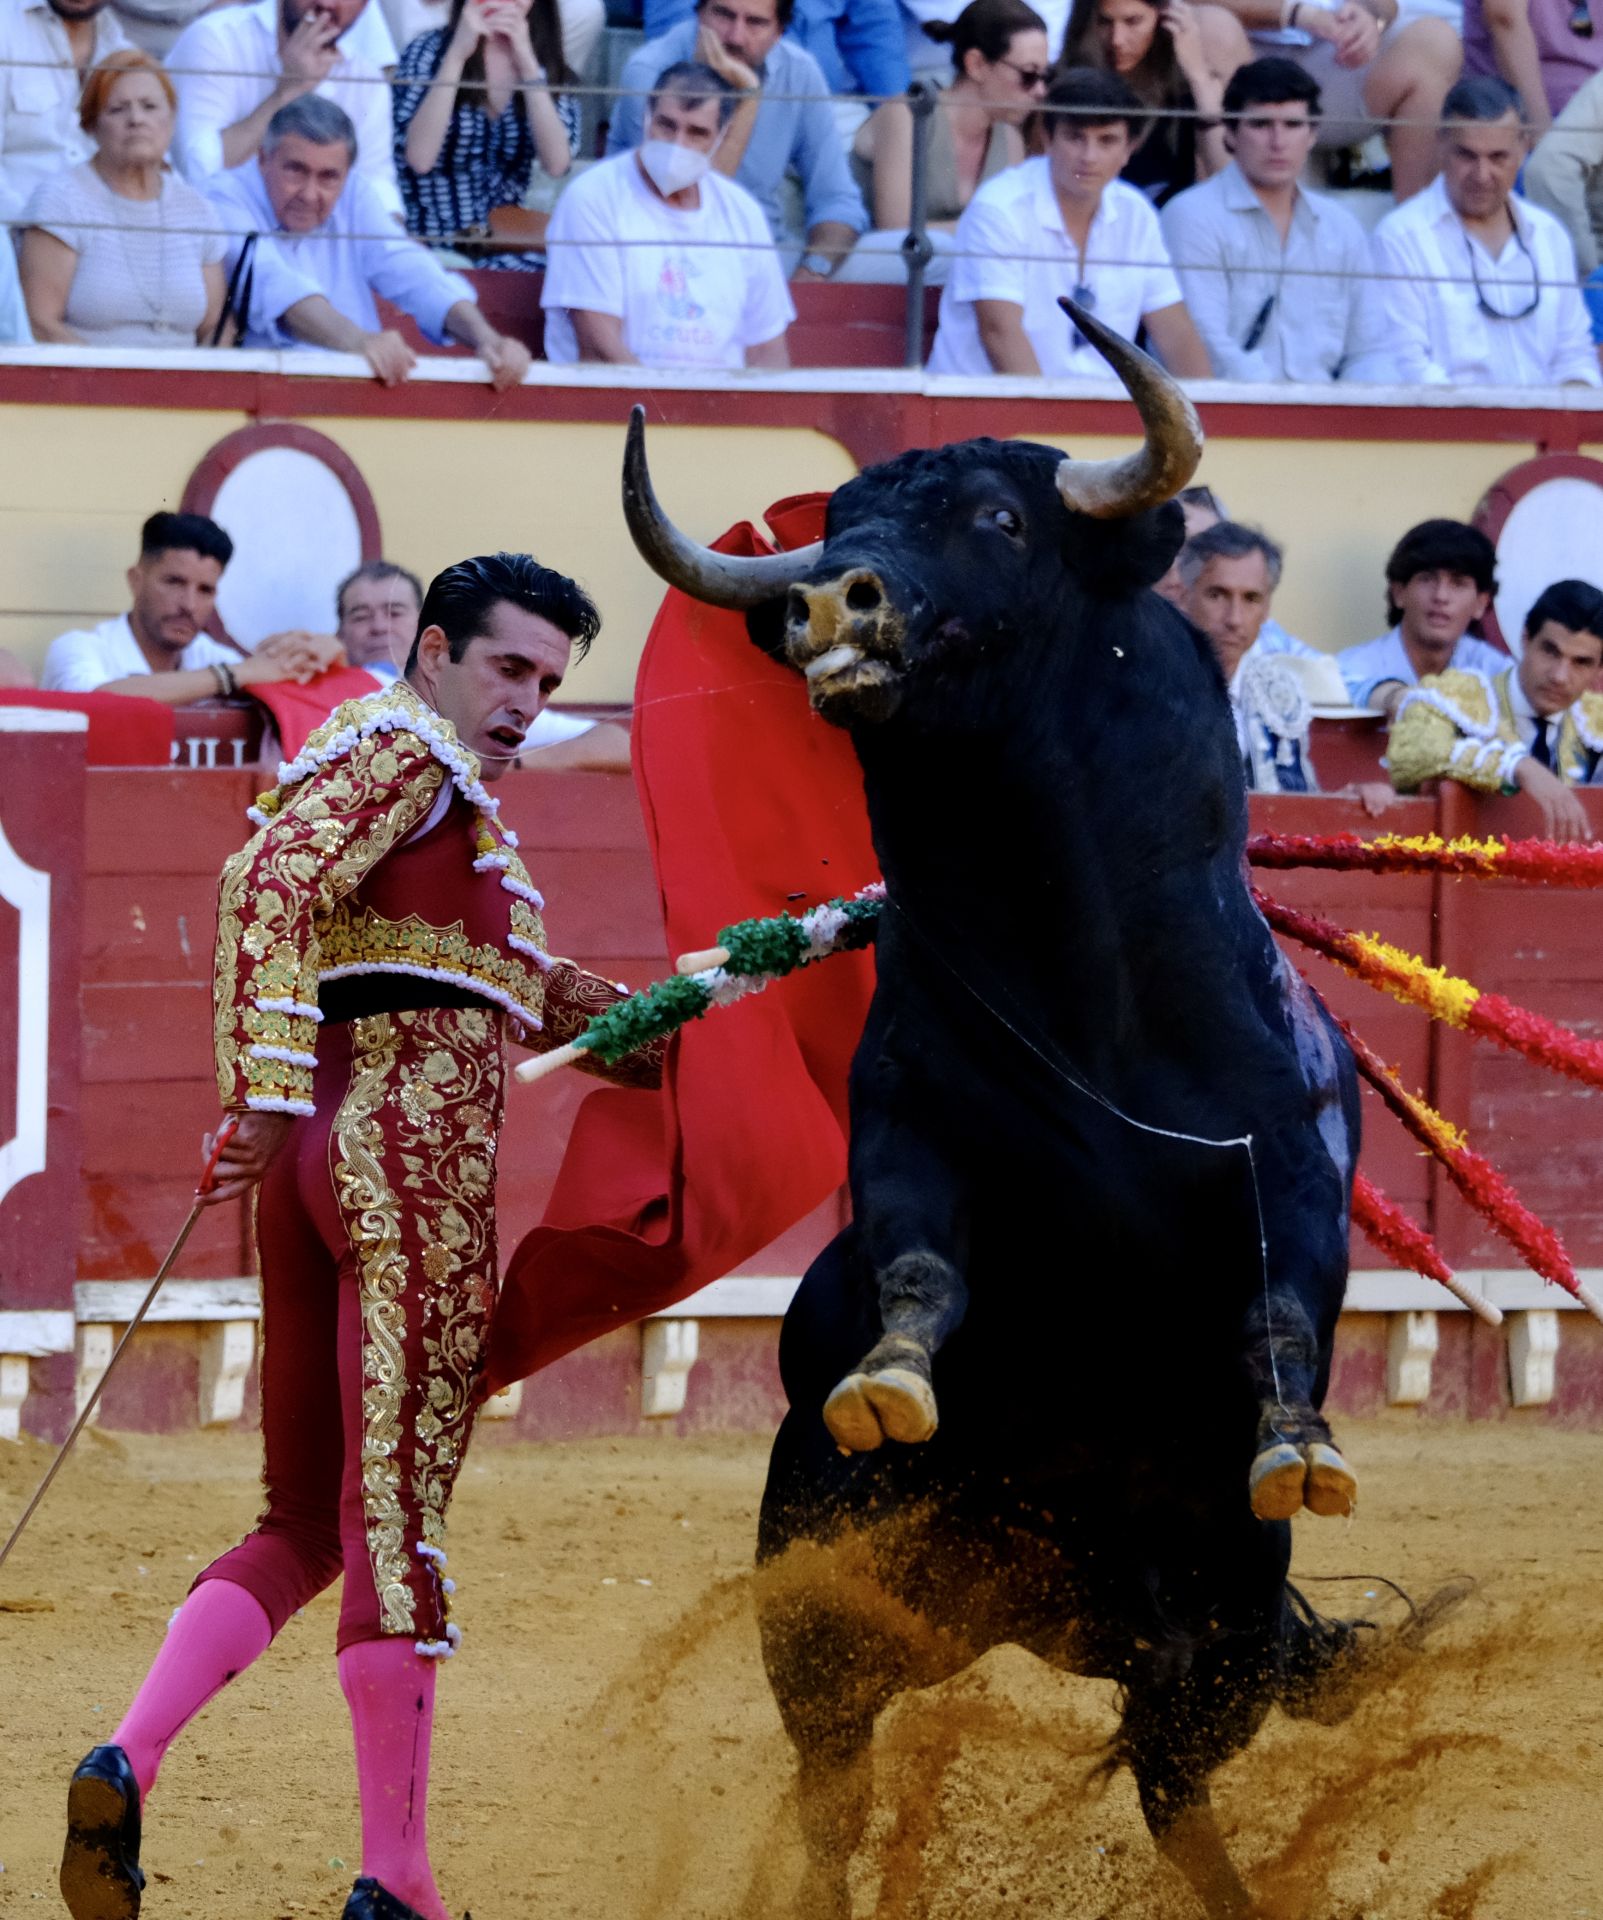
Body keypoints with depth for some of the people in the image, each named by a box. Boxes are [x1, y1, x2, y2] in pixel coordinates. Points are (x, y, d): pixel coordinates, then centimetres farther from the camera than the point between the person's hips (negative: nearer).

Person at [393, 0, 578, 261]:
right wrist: (457, 54, -17)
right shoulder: (428, 52, -1)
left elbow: (556, 164, -11)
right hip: (428, 247, -3)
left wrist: (526, 61, -15)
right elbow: (419, 158, -17)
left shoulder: (547, 67, 6)